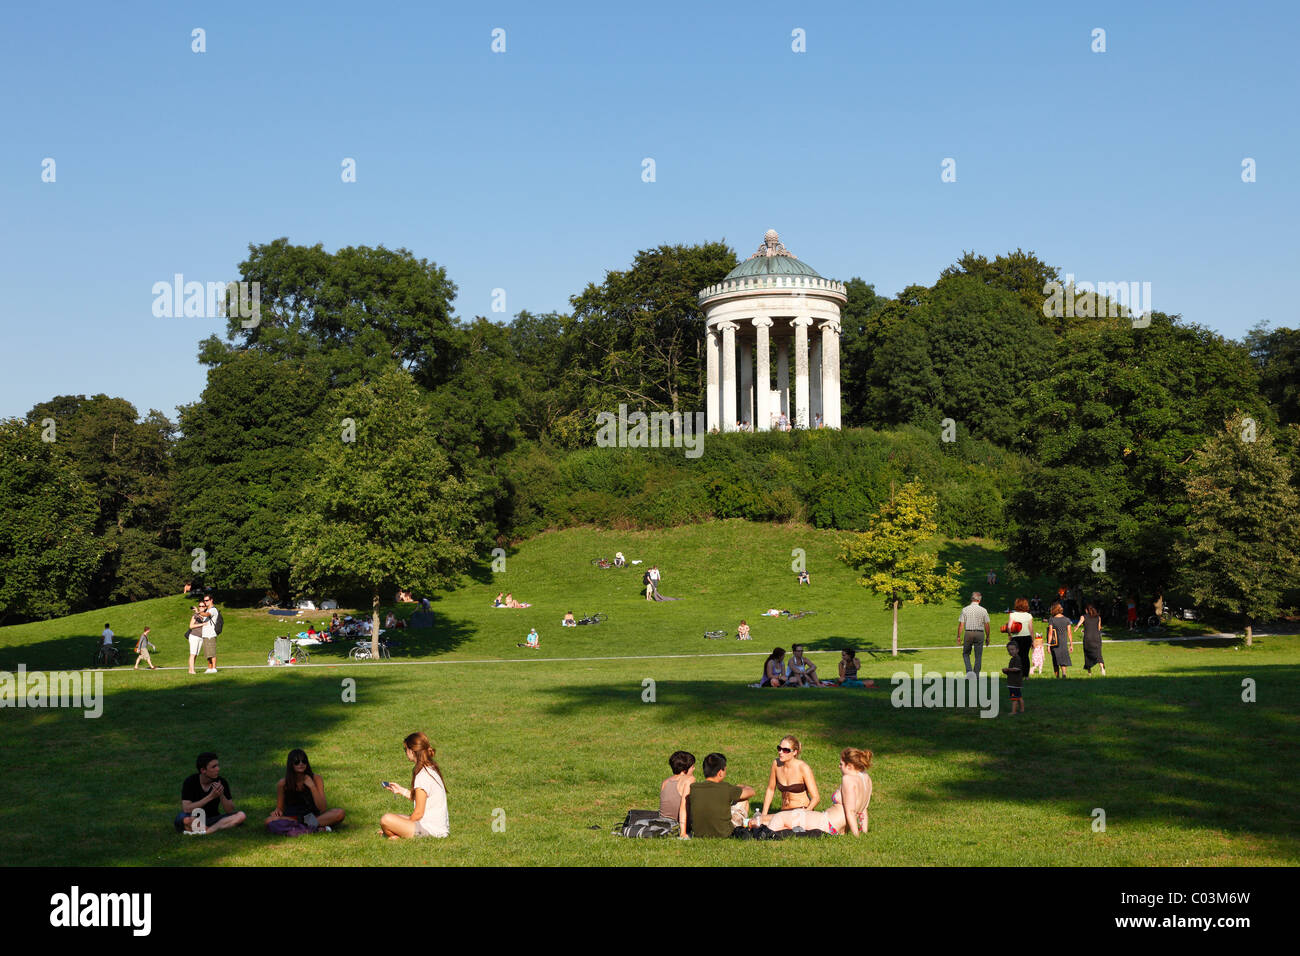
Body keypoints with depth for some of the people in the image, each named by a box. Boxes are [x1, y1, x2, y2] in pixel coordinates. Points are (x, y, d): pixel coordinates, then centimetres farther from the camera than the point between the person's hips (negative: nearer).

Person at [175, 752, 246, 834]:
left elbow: (230, 811, -5)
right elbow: (186, 809, -22)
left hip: (213, 819, 3)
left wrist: (221, 795, -24)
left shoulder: (222, 782, -5)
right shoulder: (190, 782, -11)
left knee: (241, 815, -23)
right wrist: (211, 796, -27)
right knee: (185, 819, -38)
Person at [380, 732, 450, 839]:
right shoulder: (431, 769, 9)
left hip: (431, 831, -10)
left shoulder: (422, 776, -18)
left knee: (386, 820, -20)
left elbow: (418, 813, -16)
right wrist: (402, 791, 22)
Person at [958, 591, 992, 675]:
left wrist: (959, 636, 4)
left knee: (966, 654, 14)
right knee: (978, 656, 8)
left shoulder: (965, 609, -2)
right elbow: (987, 625, 0)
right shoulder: (983, 610, -1)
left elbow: (961, 624, -4)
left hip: (968, 633, 0)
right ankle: (976, 674, 8)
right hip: (980, 633, 0)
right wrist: (987, 637, 9)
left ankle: (969, 670, -3)